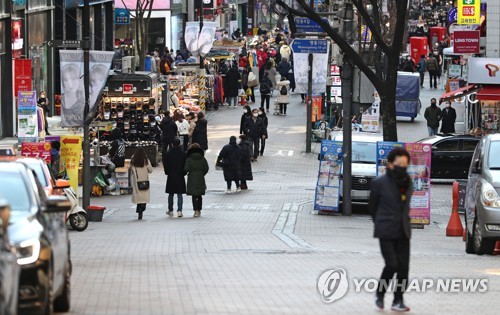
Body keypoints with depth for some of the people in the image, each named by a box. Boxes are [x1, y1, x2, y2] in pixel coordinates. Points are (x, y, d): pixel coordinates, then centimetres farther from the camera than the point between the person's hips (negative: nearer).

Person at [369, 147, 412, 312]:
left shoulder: (408, 182, 6)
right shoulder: (380, 183, -8)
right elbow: (372, 206, 5)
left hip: (403, 231, 4)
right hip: (386, 232, -4)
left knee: (403, 266, -3)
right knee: (392, 265, -12)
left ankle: (398, 301, 5)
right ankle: (380, 294, 12)